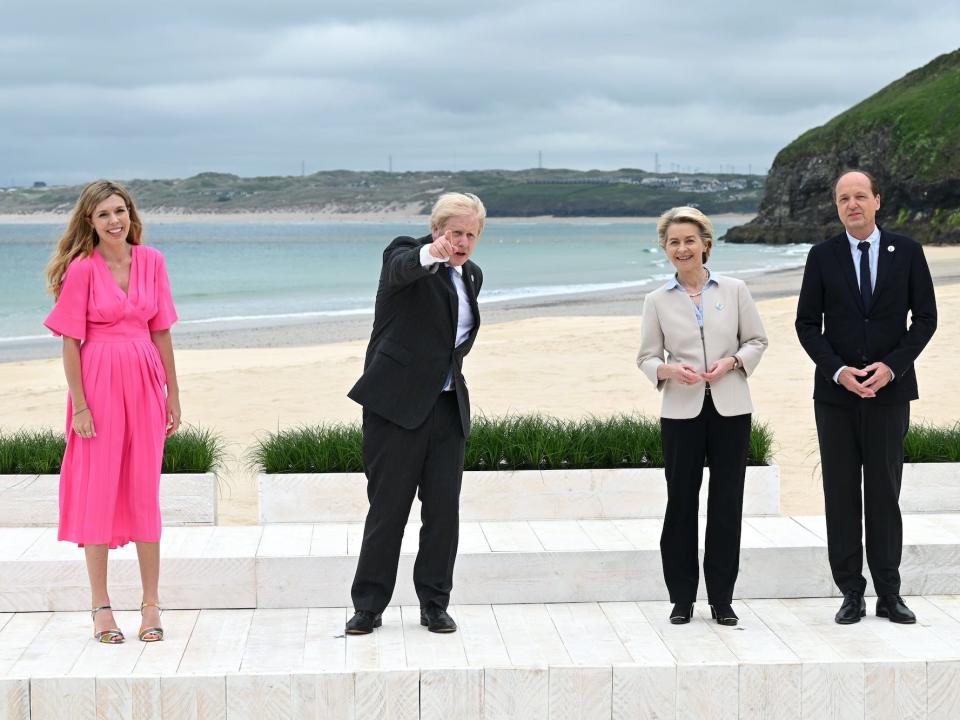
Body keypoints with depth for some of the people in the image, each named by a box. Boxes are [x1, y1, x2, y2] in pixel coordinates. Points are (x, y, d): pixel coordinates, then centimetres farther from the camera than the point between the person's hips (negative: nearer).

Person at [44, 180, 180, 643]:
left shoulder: (151, 261, 5)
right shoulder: (81, 268, -6)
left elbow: (161, 332, 10)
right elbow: (71, 342, -6)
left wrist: (172, 393, 9)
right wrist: (79, 405, -10)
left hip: (145, 383, 3)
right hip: (99, 383, -3)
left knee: (145, 491, 6)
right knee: (97, 491, 3)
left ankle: (151, 604, 15)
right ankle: (101, 606, 12)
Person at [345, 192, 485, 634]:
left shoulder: (471, 275, 16)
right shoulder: (406, 253, -5)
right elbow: (401, 268, -31)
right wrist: (430, 255, -51)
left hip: (447, 406, 6)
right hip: (398, 401, -6)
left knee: (444, 507, 4)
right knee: (388, 506, -1)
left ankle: (434, 604, 15)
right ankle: (368, 606, 9)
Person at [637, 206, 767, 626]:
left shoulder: (734, 290, 4)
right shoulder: (657, 301, 4)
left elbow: (757, 340, 9)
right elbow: (646, 356, 7)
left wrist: (732, 361, -10)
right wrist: (668, 370, -15)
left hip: (730, 407, 0)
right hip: (681, 410, 0)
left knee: (727, 502, 3)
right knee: (681, 501, 2)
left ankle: (721, 599, 13)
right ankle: (682, 597, 14)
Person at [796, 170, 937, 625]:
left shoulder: (906, 252, 2)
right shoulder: (822, 257, 3)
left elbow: (925, 317, 2)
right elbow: (807, 324, 2)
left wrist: (891, 366, -11)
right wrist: (838, 371, -12)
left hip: (889, 390, 0)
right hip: (836, 394, 1)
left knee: (885, 493, 5)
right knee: (841, 496, 3)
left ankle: (889, 594, 13)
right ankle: (851, 593, 11)